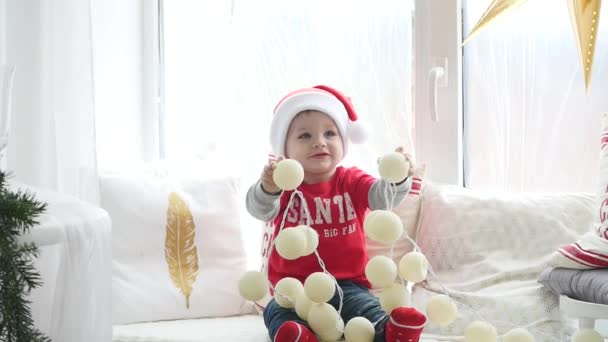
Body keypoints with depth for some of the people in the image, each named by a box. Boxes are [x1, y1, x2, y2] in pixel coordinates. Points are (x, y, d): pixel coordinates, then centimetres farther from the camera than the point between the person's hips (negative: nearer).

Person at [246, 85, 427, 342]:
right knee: (277, 312, -28)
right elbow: (259, 210, -21)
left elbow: (382, 197, -17)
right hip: (293, 287, 0)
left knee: (369, 308, -27)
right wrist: (268, 189, -47)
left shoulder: (351, 181, 4)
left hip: (346, 284, 0)